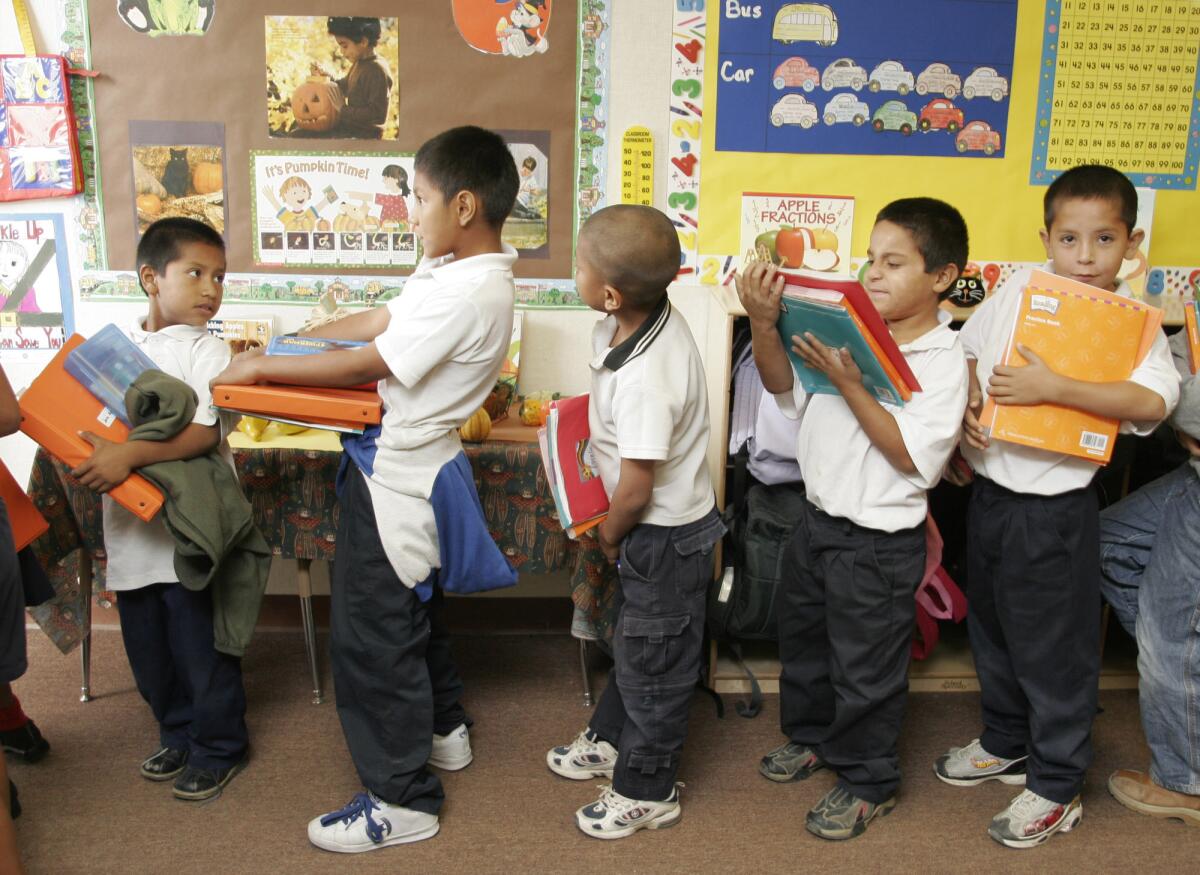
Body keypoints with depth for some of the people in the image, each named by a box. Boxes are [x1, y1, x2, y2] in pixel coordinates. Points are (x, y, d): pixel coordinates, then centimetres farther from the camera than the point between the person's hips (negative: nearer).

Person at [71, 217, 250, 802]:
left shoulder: (206, 352, -10)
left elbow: (204, 431, -22)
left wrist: (130, 455, -32)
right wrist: (88, 457, -1)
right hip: (130, 529, 6)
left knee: (201, 646, 5)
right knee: (148, 647, 18)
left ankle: (219, 748, 24)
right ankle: (178, 734, 39)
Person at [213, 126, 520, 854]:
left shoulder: (468, 293, -26)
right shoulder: (454, 268, 5)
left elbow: (363, 364, -22)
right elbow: (376, 323, 12)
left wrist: (263, 367, -11)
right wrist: (285, 341, 8)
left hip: (397, 477, -10)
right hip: (407, 463, 10)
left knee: (372, 632, 1)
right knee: (412, 607, 25)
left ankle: (403, 799, 16)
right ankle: (442, 730, 45)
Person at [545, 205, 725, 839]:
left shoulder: (644, 382, -36)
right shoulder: (639, 318, -8)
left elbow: (636, 487, -26)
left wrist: (609, 534, -9)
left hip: (666, 537, -9)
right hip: (660, 525, 9)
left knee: (653, 662, 9)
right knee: (632, 638, 27)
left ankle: (646, 792, 30)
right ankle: (611, 738, 50)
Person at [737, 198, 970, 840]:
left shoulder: (943, 360, -17)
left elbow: (912, 457, -23)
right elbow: (783, 385, 1)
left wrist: (849, 385, -29)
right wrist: (765, 324, -16)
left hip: (880, 543, -7)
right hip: (818, 518, 7)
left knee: (864, 666, 10)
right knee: (802, 638, 24)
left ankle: (867, 780, 32)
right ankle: (812, 737, 49)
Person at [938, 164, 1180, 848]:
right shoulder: (1018, 291, 0)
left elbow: (1154, 400, -30)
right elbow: (965, 349, 12)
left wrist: (1051, 387, -35)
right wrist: (970, 401, -7)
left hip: (1055, 506, -6)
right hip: (990, 491, 6)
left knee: (1054, 646, 7)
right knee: (992, 627, 22)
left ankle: (1058, 788, 27)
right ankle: (1007, 744, 45)